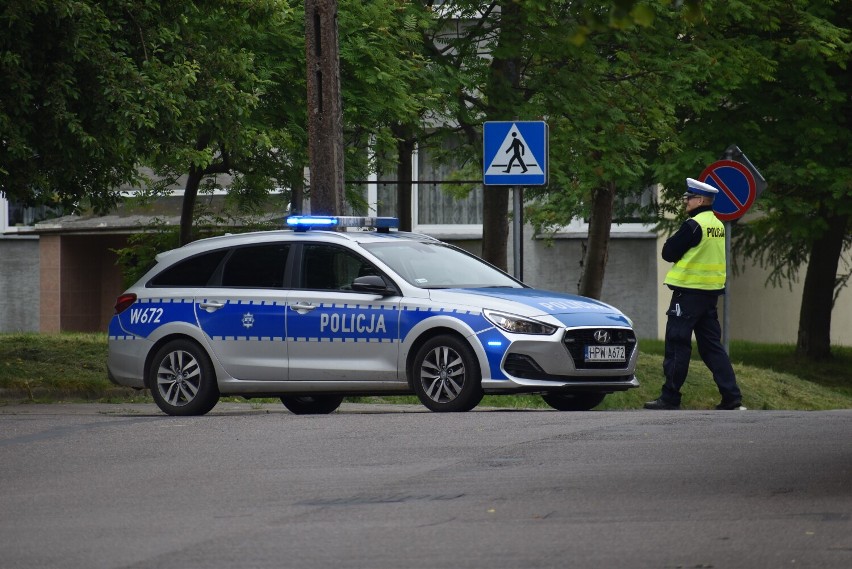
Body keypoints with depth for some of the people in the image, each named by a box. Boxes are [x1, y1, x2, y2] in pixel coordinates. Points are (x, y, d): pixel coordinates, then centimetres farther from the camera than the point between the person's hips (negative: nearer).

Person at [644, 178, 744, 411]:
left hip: (689, 291, -8)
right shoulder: (717, 225, 11)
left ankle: (670, 398, 0)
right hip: (711, 292, 8)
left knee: (677, 345, -2)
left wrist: (671, 242, 7)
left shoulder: (693, 225, -15)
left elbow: (669, 253, -12)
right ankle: (732, 397, 4)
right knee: (711, 345, 10)